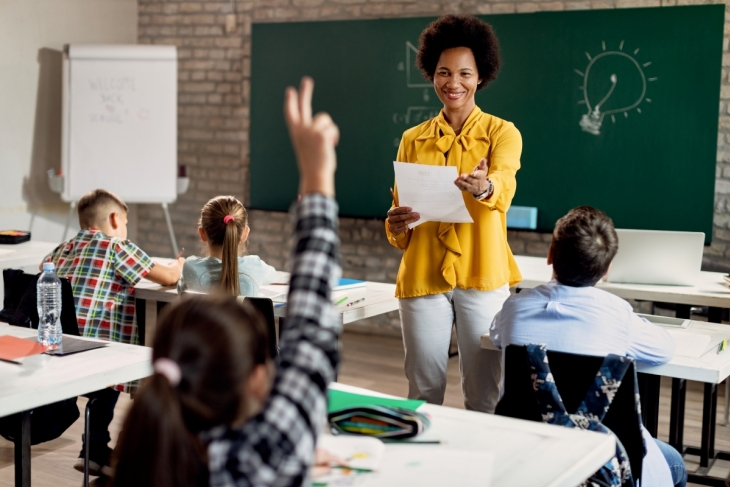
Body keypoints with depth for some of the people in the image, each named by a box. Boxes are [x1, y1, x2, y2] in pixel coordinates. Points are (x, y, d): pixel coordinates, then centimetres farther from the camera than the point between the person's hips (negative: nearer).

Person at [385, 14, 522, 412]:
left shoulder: (502, 133, 1)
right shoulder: (413, 139, 10)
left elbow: (502, 187, -19)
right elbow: (399, 208, 11)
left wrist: (482, 187, -43)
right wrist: (396, 225, -13)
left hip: (482, 276, -2)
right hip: (422, 276, 2)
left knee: (484, 393, 3)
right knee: (423, 393, 8)